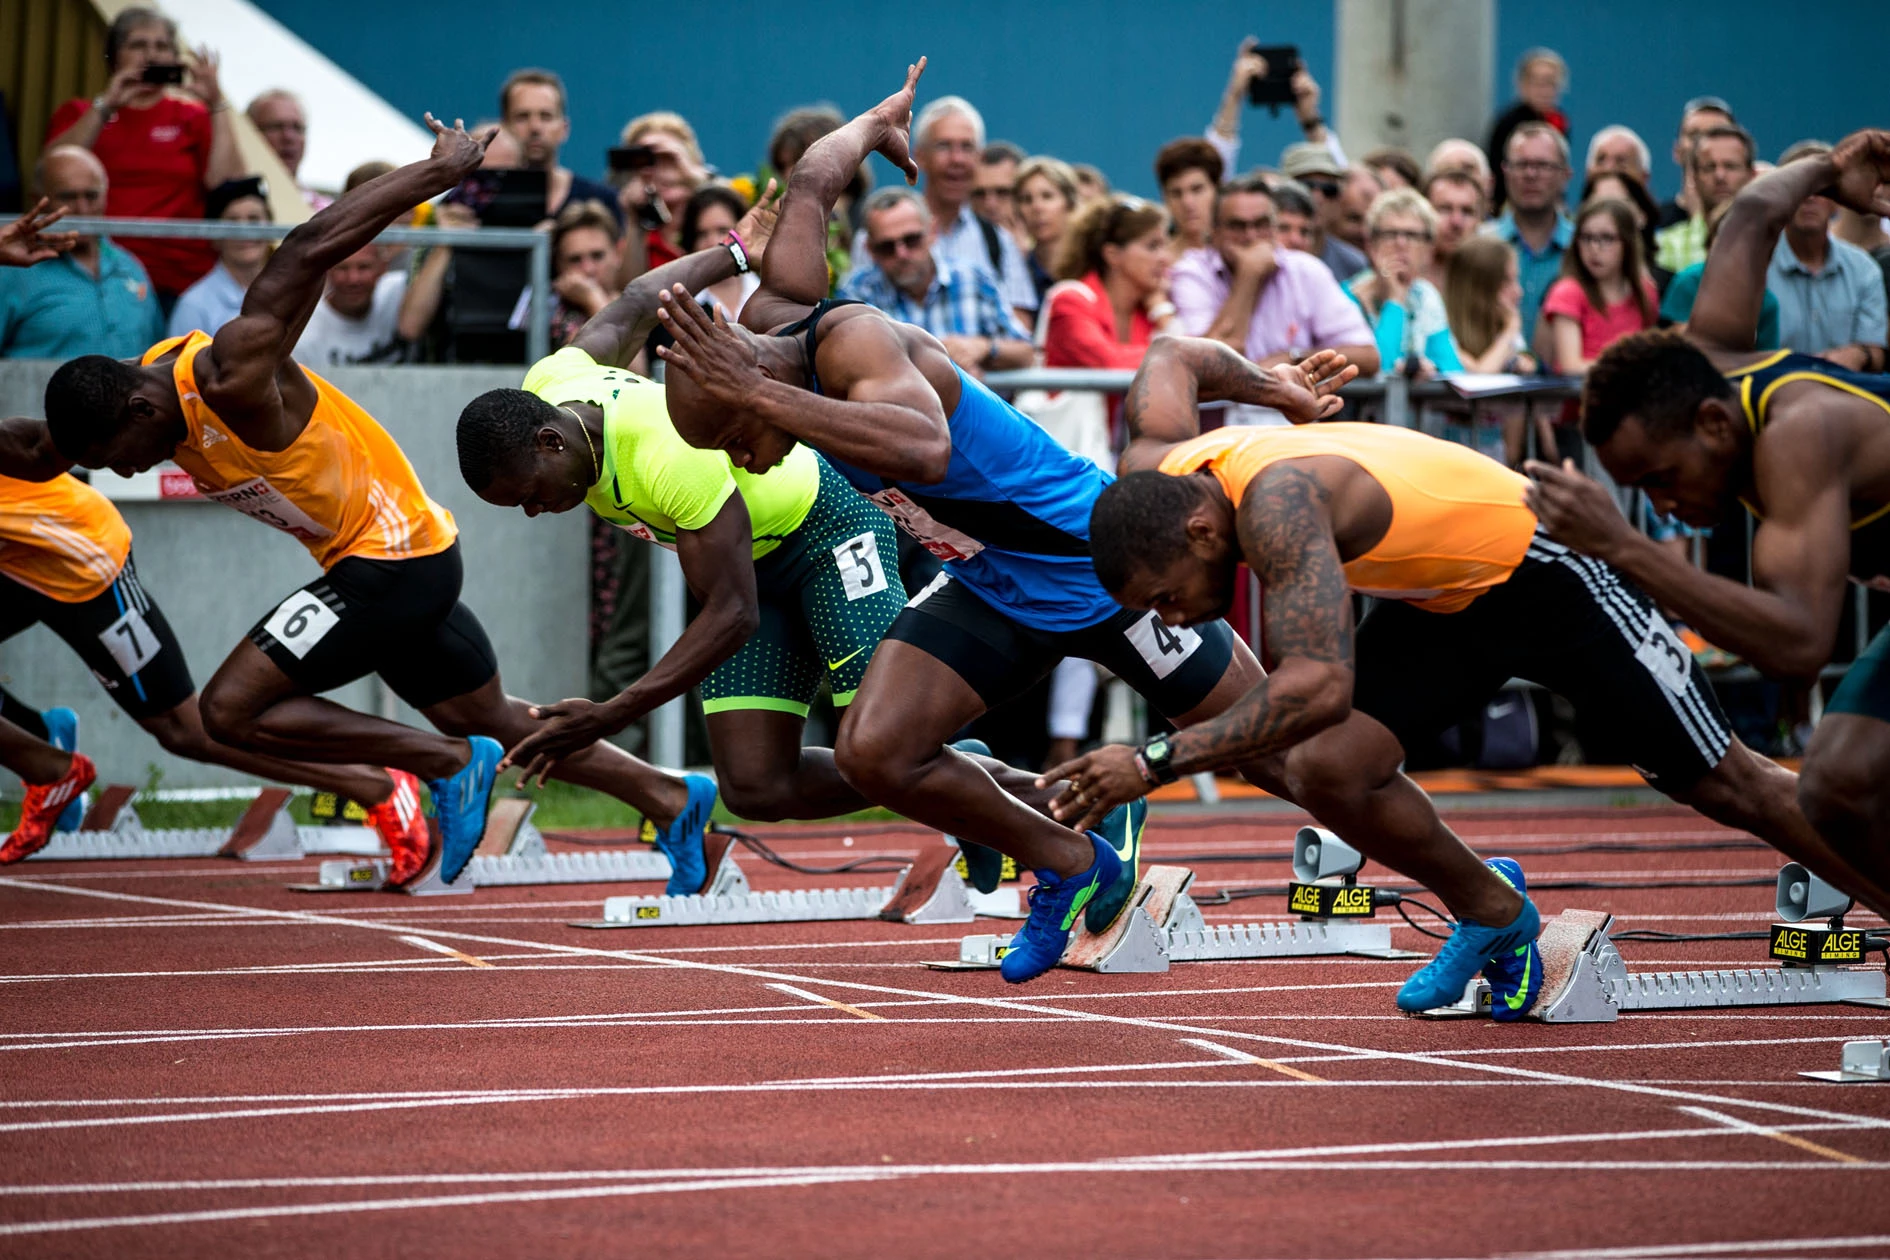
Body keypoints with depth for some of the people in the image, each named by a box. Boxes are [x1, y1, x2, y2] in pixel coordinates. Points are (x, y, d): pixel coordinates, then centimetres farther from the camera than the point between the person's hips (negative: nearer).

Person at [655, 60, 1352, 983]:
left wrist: (762, 396, -54)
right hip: (988, 588, 8)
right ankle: (1071, 863, 14)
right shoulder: (768, 319, -8)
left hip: (1099, 565, -8)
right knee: (871, 754, -10)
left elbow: (926, 449, -53)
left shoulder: (853, 343, -32)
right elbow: (810, 186, 7)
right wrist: (872, 125, 27)